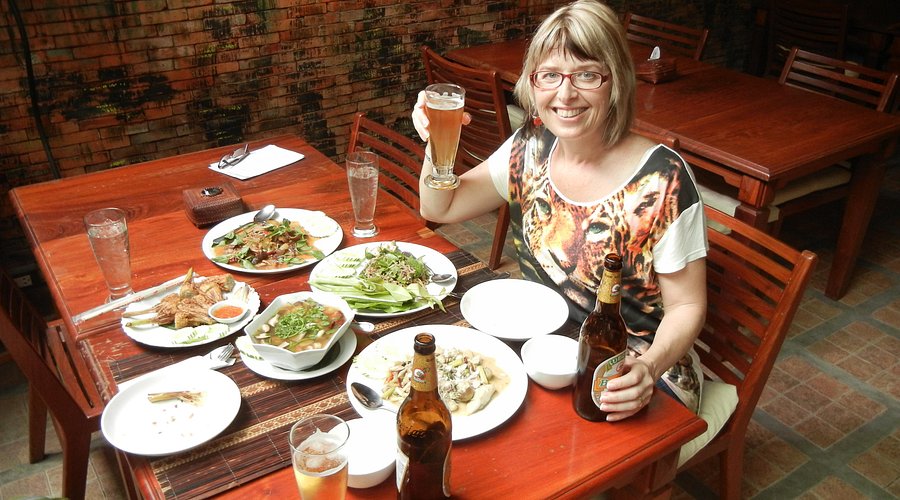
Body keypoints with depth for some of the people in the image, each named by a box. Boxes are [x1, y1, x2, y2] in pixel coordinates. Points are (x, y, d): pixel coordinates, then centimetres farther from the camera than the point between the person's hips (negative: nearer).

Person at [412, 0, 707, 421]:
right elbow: (440, 208, 6)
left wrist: (649, 367, -32)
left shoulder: (663, 180, -20)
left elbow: (686, 306, -13)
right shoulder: (530, 148, -4)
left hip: (627, 373, -5)